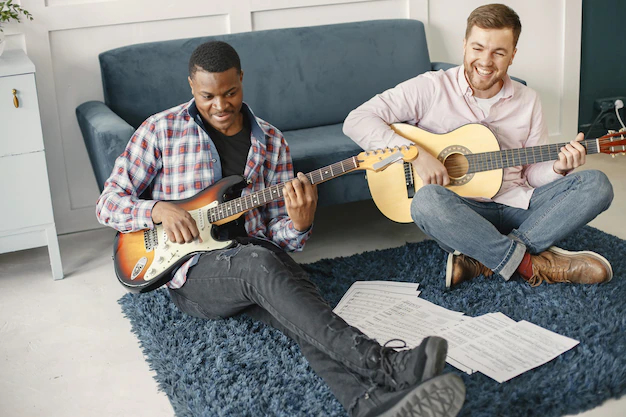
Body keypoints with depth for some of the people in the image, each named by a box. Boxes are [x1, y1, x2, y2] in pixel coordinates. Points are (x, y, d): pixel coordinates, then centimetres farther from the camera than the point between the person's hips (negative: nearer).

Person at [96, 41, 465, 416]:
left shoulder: (271, 141, 11)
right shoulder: (161, 130, 4)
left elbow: (276, 234, 10)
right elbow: (109, 202, 6)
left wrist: (299, 224, -15)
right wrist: (159, 209, -14)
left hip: (257, 258, 3)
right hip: (194, 271, -3)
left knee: (308, 319, -31)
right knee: (260, 262, -38)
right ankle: (383, 366, -50)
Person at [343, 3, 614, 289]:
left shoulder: (527, 101, 9)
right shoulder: (432, 88, -6)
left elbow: (533, 172, 13)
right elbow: (356, 121, -14)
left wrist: (558, 168, -10)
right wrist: (416, 154, -24)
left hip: (517, 206, 5)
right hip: (459, 212, -4)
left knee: (597, 185, -15)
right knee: (427, 200, -38)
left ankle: (482, 262, -26)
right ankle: (533, 264, -25)